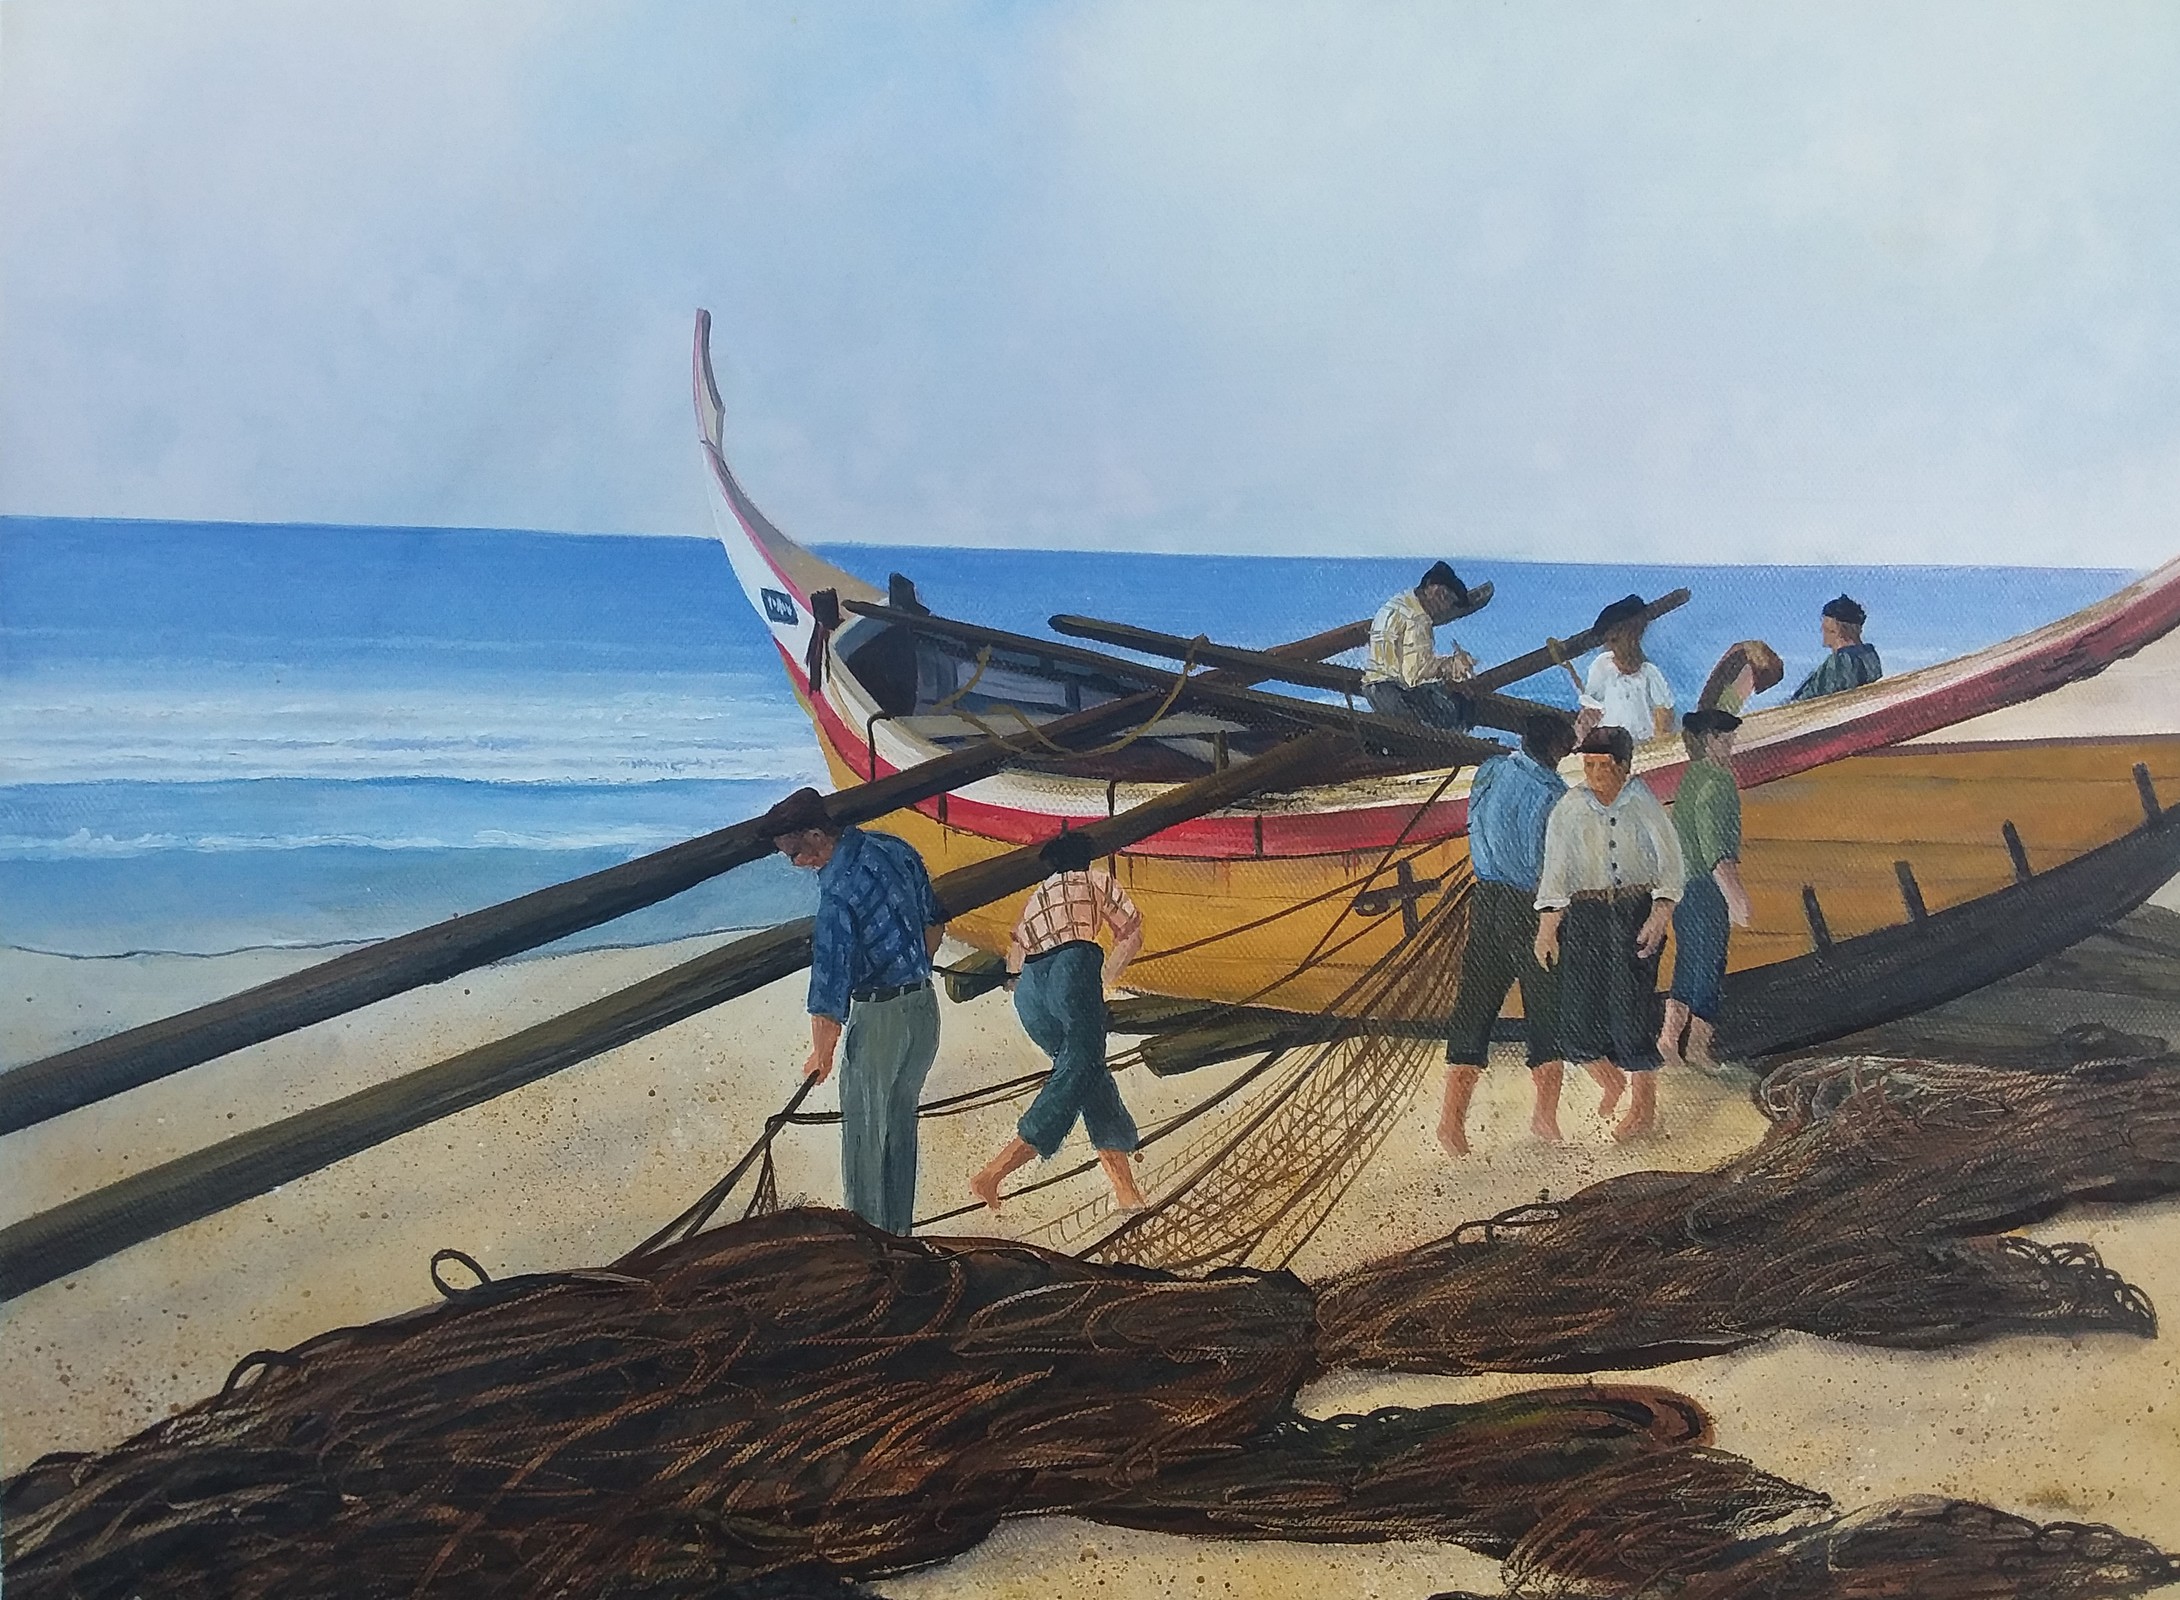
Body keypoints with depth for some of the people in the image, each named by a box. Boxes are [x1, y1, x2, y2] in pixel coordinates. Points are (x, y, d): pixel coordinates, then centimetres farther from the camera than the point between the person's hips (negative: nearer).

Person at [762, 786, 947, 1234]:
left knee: (865, 1134, 6)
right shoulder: (894, 849, 2)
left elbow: (831, 983, -20)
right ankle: (899, 1232, 28)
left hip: (878, 1016, -8)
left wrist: (822, 1053, -10)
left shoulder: (838, 891, -22)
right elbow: (934, 923, 15)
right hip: (924, 1007, 8)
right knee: (900, 1126, 19)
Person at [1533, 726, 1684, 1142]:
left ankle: (1644, 1108, 3)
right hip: (1584, 913, 2)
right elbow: (1555, 869, 6)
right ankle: (1611, 1081, 27)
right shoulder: (1570, 808, 8)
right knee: (1576, 1017, -4)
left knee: (1629, 1007, -11)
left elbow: (1670, 862, -2)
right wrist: (1546, 925, -3)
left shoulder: (1644, 803, 3)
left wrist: (1660, 913, -15)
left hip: (1635, 910, -2)